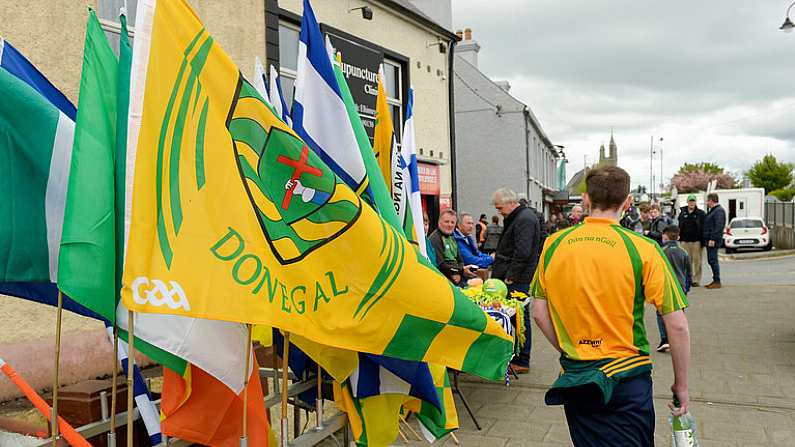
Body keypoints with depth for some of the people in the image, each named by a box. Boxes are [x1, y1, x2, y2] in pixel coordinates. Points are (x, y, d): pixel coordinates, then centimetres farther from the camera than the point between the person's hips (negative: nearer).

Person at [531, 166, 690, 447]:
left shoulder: (554, 245, -3)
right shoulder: (642, 250, -11)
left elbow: (539, 314, 3)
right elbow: (677, 326, -10)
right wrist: (681, 384, 2)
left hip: (573, 379, 3)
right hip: (627, 379, -3)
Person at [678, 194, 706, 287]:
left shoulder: (701, 213, 0)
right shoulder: (682, 212, 10)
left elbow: (704, 228, -4)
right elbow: (679, 226, 11)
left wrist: (703, 241, -9)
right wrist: (679, 238, 4)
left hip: (696, 241, -3)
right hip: (685, 241, 3)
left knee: (697, 261, -1)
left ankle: (696, 280, 5)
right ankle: (688, 278, 13)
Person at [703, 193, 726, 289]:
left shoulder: (719, 211, -13)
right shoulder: (713, 210, 20)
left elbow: (718, 226, -21)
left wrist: (713, 239, -25)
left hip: (713, 240, -10)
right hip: (709, 240, 10)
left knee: (713, 260, -8)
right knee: (711, 260, 13)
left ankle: (717, 282, -5)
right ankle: (715, 280, 19)